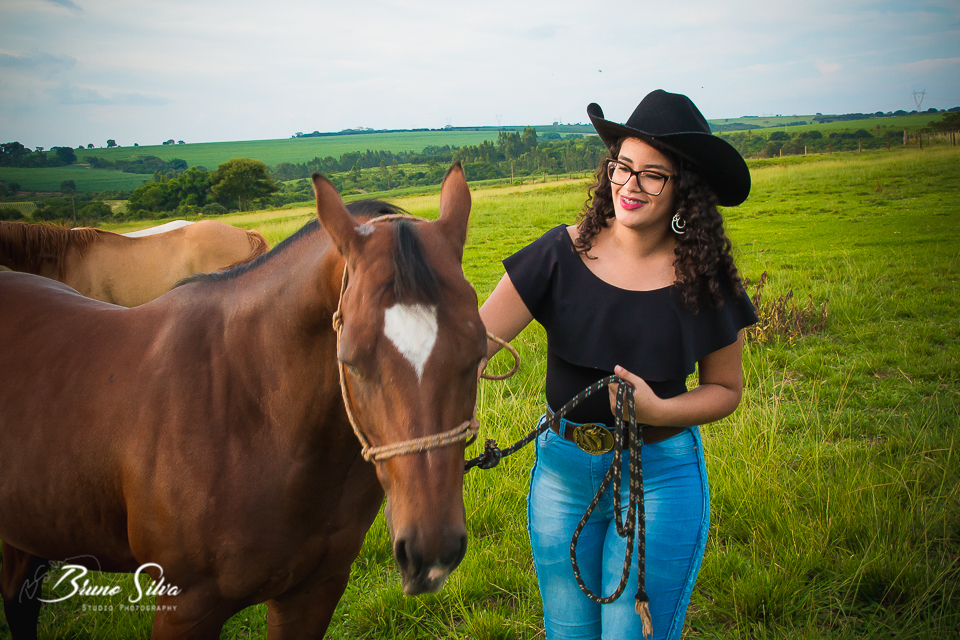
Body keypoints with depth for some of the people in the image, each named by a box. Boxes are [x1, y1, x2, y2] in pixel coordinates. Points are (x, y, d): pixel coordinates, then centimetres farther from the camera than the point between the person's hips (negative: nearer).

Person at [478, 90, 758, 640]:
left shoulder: (705, 283, -10)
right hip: (561, 469, 2)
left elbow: (726, 389, 1)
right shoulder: (562, 254, -9)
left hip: (660, 476, -2)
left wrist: (658, 409, -19)